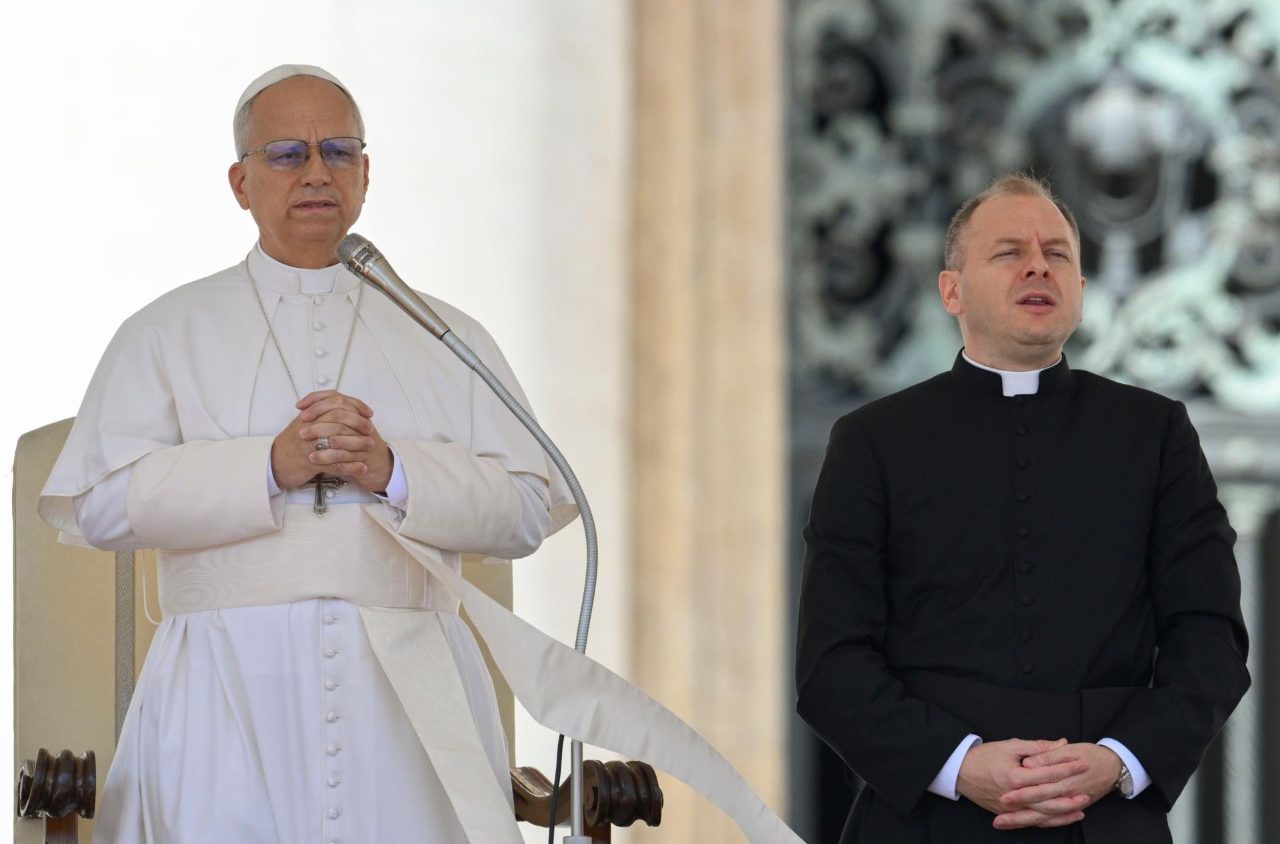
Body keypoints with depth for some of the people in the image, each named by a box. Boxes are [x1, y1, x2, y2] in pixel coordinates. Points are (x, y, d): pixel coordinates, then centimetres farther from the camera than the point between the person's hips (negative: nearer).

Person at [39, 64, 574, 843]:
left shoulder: (447, 340, 18)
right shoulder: (168, 334, 14)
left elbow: (529, 507, 7)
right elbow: (101, 502, -1)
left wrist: (396, 473, -10)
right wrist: (270, 466, -12)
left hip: (409, 692, 1)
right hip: (231, 698, -1)